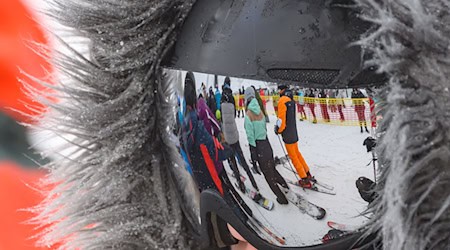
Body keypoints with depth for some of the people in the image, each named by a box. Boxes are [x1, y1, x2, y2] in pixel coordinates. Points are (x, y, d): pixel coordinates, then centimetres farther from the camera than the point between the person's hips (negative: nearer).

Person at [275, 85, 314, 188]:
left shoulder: (282, 101, -19)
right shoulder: (291, 100, 8)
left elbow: (281, 117, -20)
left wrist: (279, 130, -6)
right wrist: (279, 126, 11)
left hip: (288, 134, -8)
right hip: (294, 132, 8)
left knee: (293, 157, 0)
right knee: (297, 153, 22)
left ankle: (305, 180, 3)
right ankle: (307, 174, 29)